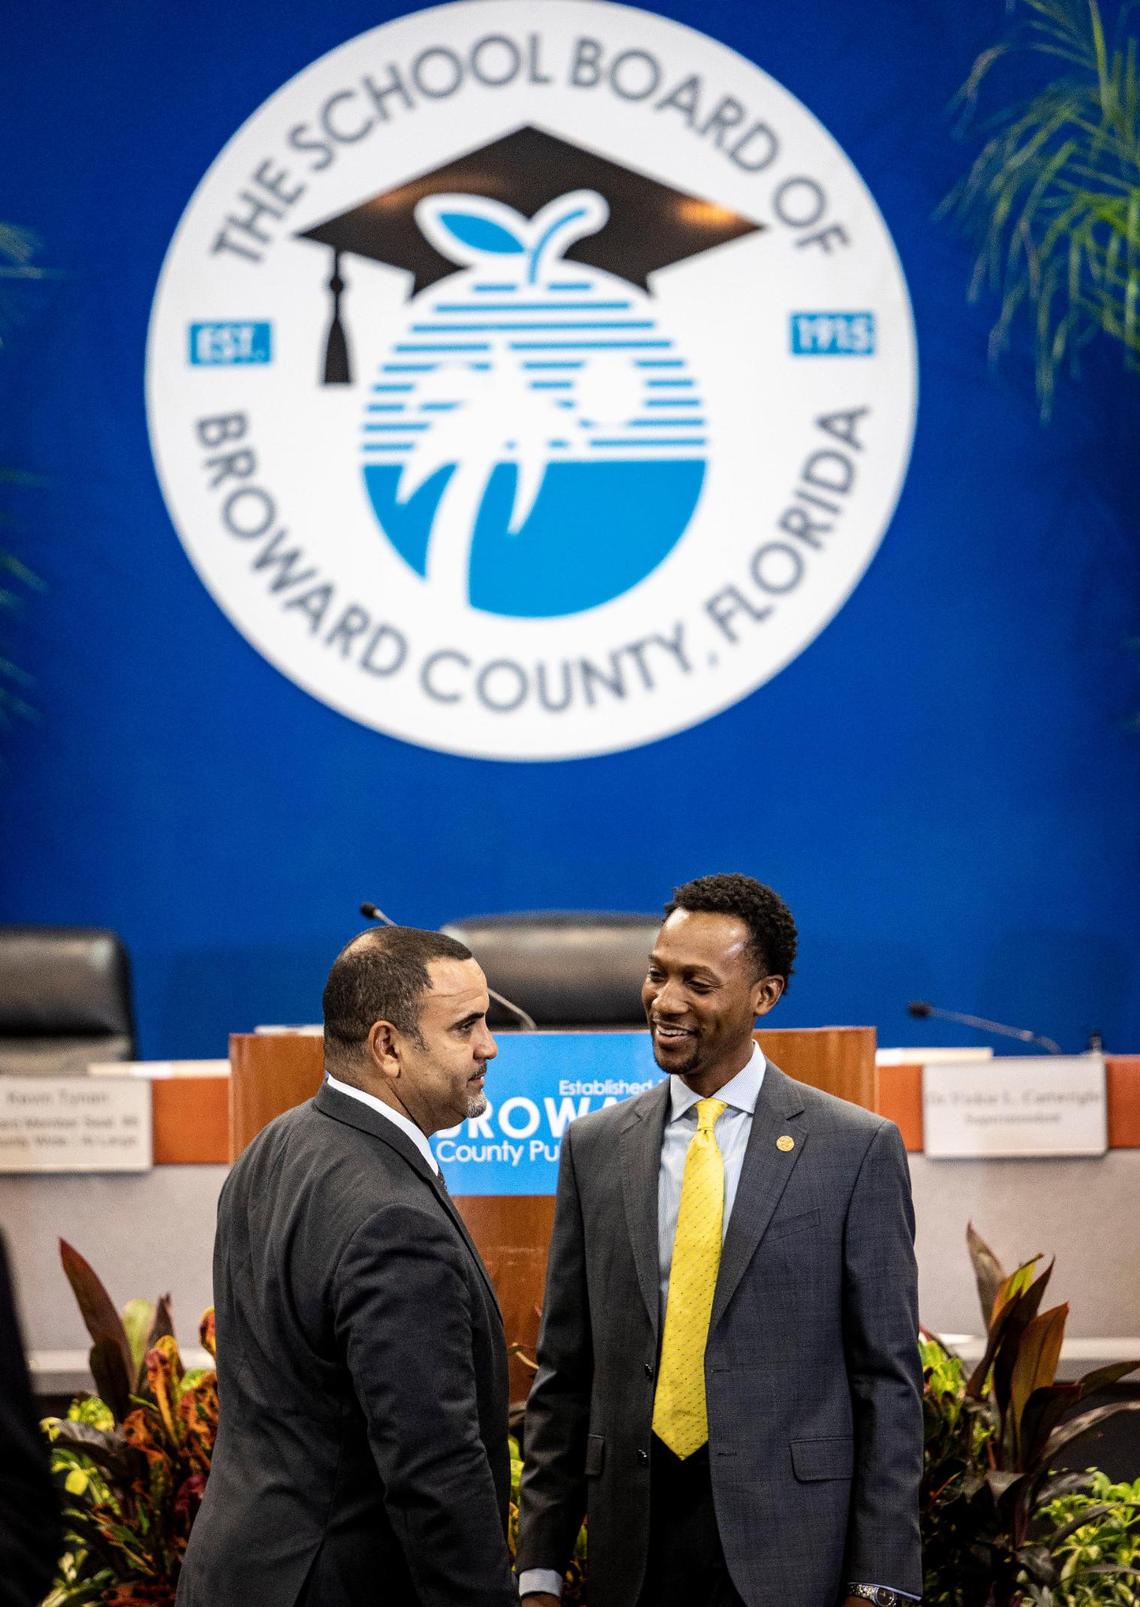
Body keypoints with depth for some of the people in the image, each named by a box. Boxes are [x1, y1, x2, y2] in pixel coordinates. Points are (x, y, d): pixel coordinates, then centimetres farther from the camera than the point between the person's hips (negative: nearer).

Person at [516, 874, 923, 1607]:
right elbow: (564, 1373, 9)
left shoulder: (858, 1149, -2)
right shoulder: (594, 1147, 7)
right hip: (634, 1544, 3)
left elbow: (888, 1377, -2)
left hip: (790, 1546, -3)